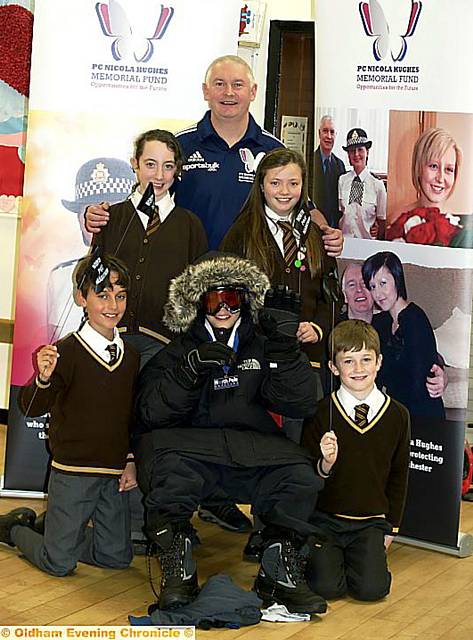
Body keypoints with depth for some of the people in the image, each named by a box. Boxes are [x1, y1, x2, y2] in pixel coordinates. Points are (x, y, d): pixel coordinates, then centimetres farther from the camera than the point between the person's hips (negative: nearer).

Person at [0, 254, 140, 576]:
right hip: (73, 471, -5)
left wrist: (132, 461, 7)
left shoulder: (131, 356, 5)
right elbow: (32, 408, -18)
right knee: (59, 563, 0)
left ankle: (60, 530, 32)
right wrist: (43, 379, -37)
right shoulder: (66, 351, -13)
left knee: (117, 557, 9)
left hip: (116, 474, 5)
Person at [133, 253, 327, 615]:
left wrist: (287, 350, -8)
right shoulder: (177, 352, 12)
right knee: (167, 465, -36)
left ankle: (280, 574, -9)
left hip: (253, 453, 2)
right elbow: (150, 413, -4)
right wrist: (191, 369, -17)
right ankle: (178, 573, -21)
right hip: (190, 446, -2)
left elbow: (301, 405, 4)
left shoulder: (262, 348, 17)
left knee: (299, 476, -27)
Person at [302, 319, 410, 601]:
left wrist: (391, 527, 10)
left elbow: (399, 475, 11)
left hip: (371, 522, 2)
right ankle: (326, 554, 15)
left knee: (372, 588, -18)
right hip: (325, 518, -1)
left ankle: (361, 556, 15)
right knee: (327, 587, -19)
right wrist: (326, 464, -24)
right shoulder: (320, 413, -7)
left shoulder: (397, 415, 0)